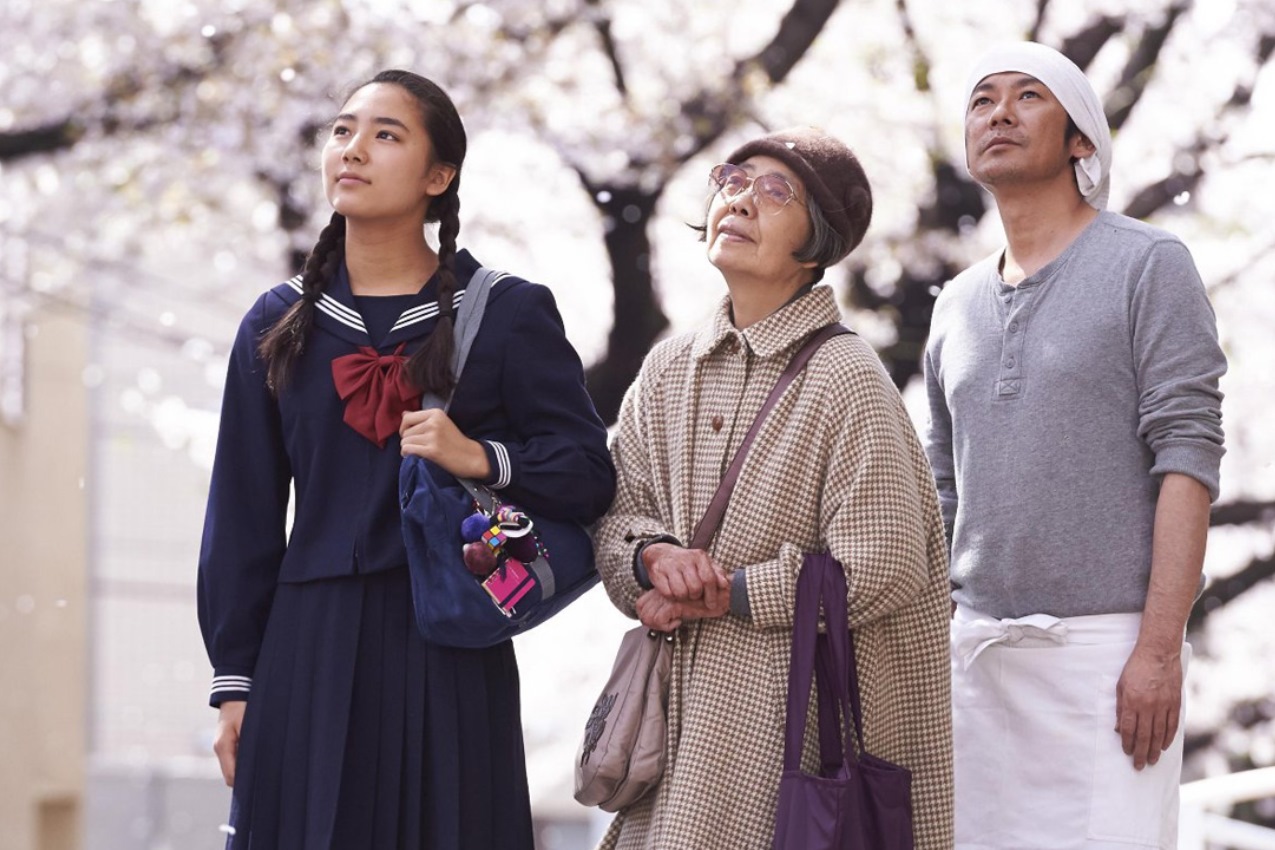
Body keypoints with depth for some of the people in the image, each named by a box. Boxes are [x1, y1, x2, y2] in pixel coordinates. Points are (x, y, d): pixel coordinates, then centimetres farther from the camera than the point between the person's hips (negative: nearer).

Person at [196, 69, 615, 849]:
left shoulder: (508, 314, 2)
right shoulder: (280, 324, 10)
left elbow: (590, 475, -1)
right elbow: (243, 517, 9)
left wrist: (480, 458, -19)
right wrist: (235, 682, 5)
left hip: (449, 653, -2)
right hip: (310, 653, 2)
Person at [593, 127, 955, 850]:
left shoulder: (845, 379, -10)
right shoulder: (669, 369, 10)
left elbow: (881, 572, -14)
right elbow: (619, 513, 12)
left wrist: (718, 595, -10)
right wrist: (655, 557, -12)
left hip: (791, 716, -5)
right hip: (680, 707, 6)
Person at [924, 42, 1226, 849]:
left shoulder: (1148, 265, 0)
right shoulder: (958, 305, 18)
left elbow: (1187, 458, -7)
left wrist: (1159, 648, -16)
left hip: (1108, 645, -5)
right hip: (977, 651, 5)